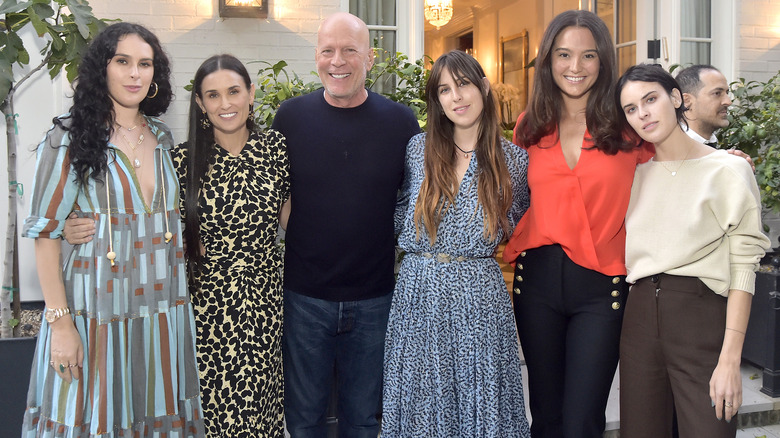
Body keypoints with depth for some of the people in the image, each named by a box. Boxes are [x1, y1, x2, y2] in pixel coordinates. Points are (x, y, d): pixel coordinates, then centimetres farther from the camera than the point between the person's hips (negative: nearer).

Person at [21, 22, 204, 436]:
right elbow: (45, 234, -8)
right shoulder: (70, 139, -6)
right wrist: (60, 322, -13)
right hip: (99, 308, -4)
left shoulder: (164, 138, 9)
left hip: (164, 307, 5)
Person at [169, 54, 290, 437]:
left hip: (264, 302, 2)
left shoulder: (276, 148, 0)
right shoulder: (183, 160, -4)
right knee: (211, 405, 6)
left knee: (260, 405, 9)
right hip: (207, 304, -1)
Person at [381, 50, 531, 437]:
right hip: (418, 291, 1)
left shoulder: (514, 159, 1)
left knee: (480, 405, 9)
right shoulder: (418, 148, 3)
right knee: (422, 406, 11)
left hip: (480, 296, -1)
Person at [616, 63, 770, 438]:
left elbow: (742, 269, -8)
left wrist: (730, 360, -15)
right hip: (640, 316, 5)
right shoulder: (636, 174, 12)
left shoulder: (727, 171, -3)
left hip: (701, 314, -4)